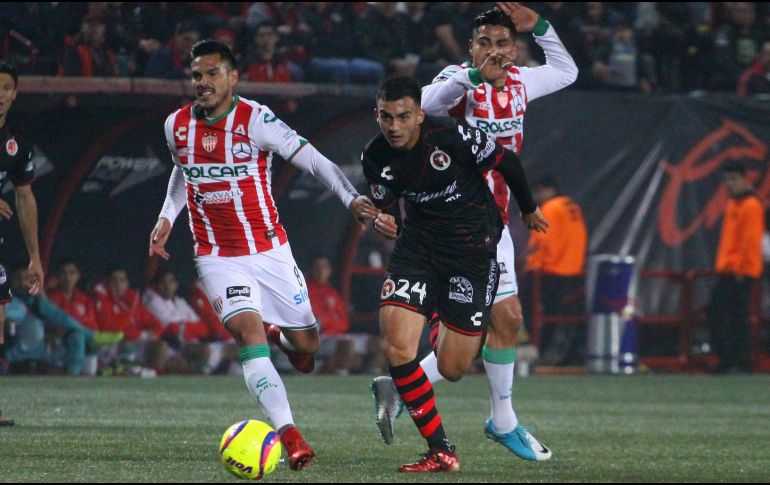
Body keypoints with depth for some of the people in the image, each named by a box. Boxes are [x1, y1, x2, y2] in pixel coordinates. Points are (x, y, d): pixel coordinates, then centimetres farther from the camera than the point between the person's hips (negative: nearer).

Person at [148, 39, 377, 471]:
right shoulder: (177, 126, -1)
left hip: (269, 250, -1)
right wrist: (167, 217, 9)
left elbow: (312, 159, -19)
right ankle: (289, 434, -25)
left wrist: (350, 198, -32)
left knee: (306, 348, 7)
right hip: (218, 257, 1)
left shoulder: (256, 120, -15)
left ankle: (280, 337, 46)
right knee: (249, 332, -22)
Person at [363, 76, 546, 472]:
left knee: (451, 369, -1)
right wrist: (383, 221, -21)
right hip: (418, 243, 3)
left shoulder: (450, 136, -22)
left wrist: (529, 209, 10)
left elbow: (505, 161, -6)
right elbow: (388, 208, 5)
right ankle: (440, 452, -6)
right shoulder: (375, 157, -8)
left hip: (473, 244, -3)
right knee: (395, 346, -19)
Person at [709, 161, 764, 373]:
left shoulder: (751, 205, -12)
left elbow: (751, 240, -18)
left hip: (742, 273, -10)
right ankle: (726, 359, 13)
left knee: (738, 316, -8)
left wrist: (742, 268, -20)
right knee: (715, 312, 9)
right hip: (728, 272, 10)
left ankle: (741, 362, -4)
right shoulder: (732, 205, 17)